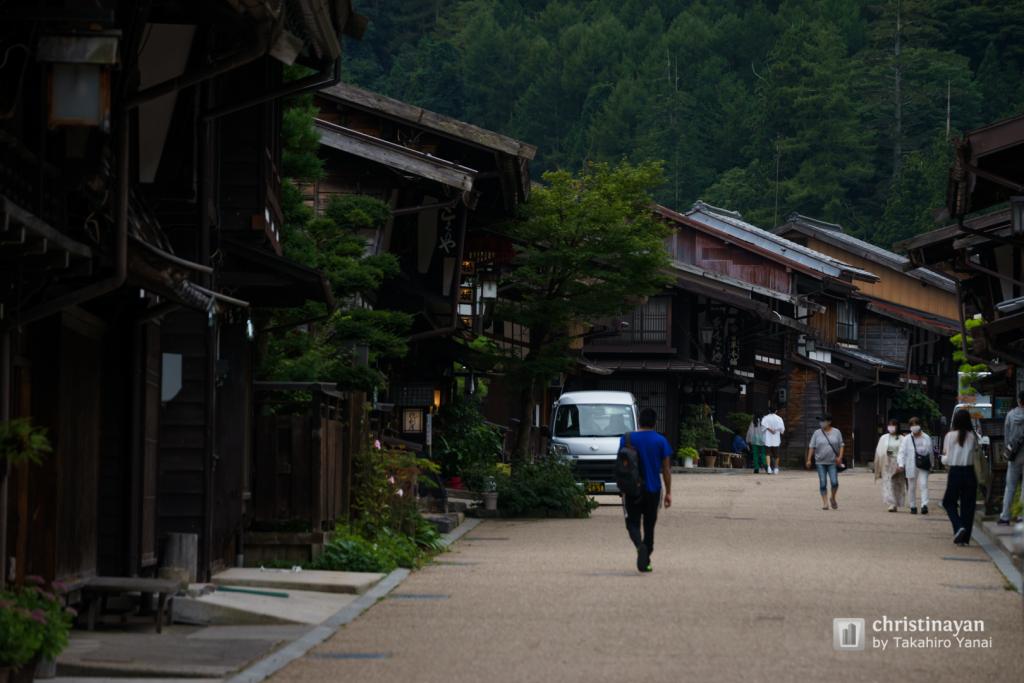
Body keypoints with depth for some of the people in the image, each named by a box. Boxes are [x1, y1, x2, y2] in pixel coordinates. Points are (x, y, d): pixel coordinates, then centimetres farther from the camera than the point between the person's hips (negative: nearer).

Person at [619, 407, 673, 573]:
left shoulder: (627, 439, -2)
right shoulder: (661, 441, -2)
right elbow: (666, 469, -3)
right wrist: (668, 492, 2)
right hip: (653, 489, 1)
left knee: (633, 523, 5)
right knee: (649, 526, 12)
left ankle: (640, 545, -25)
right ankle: (645, 562, 11)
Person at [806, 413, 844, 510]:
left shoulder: (836, 432, 3)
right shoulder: (817, 433, 4)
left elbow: (841, 445, 6)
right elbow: (812, 447, 4)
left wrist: (840, 456, -8)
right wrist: (809, 460, -2)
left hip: (833, 462, -1)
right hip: (820, 462, 1)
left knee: (834, 482, -10)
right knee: (822, 483, -2)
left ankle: (833, 499, 15)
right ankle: (825, 502, 6)